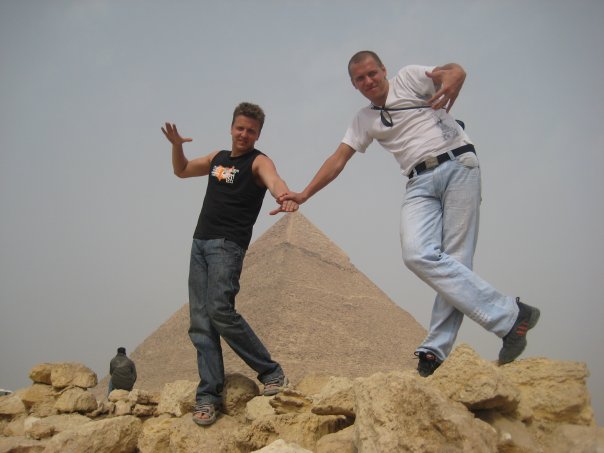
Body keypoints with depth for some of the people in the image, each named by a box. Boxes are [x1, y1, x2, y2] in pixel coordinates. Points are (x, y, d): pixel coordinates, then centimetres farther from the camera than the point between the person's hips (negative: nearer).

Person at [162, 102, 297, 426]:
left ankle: (270, 372, -6)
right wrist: (176, 145, 11)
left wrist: (285, 196, -50)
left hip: (229, 244, -7)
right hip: (200, 242, 7)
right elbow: (181, 171, 31)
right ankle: (209, 394, 1)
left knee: (220, 310, -22)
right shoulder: (217, 157, 17)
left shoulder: (258, 161, -3)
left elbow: (274, 181, -26)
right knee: (200, 322, -1)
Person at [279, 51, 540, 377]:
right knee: (417, 254, -20)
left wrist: (453, 78, -35)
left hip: (457, 165, -4)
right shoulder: (364, 121, 21)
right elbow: (337, 160, 19)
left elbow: (456, 70, -9)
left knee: (456, 259, -12)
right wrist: (303, 195, 10)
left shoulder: (409, 78, 7)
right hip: (420, 184, 4)